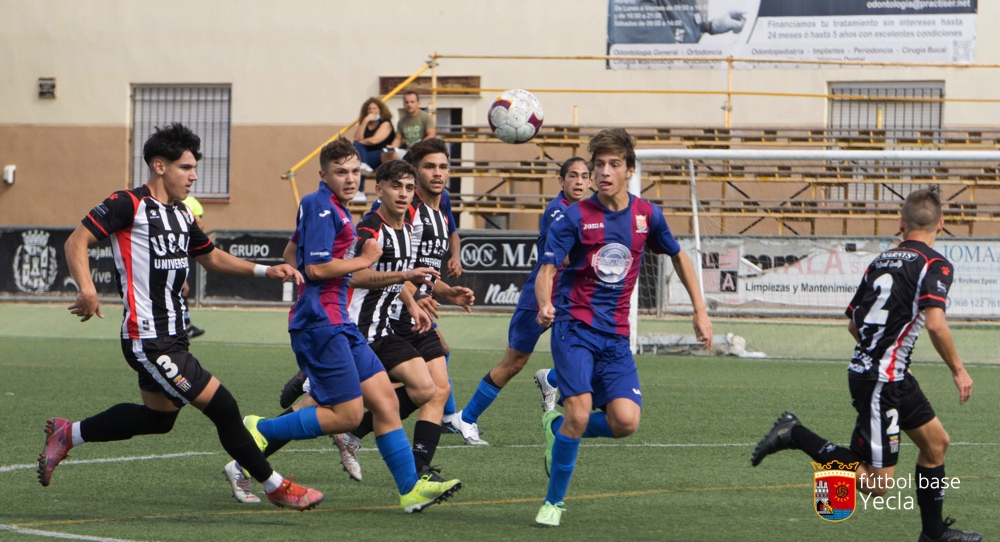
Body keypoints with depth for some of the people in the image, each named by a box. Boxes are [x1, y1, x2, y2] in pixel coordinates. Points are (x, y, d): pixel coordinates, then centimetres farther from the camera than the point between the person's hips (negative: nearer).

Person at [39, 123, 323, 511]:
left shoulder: (182, 216, 16)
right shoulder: (129, 204, -10)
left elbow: (212, 257, 29)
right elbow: (77, 241, -14)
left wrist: (265, 271, 17)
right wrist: (86, 286, -30)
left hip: (171, 338, 10)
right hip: (147, 340, -10)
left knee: (158, 417, 22)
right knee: (221, 407, -9)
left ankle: (67, 434, 36)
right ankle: (275, 487, 3)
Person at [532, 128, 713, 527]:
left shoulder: (647, 215, 5)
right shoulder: (576, 217, -5)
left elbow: (677, 256, 22)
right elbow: (547, 268, -9)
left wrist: (700, 311, 18)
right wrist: (545, 305, -30)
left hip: (616, 335, 3)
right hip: (575, 327, -3)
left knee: (625, 421, -15)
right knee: (580, 413, -19)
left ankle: (557, 426, 16)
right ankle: (553, 504, -1)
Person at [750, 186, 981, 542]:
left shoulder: (881, 261, 11)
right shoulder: (935, 265, -12)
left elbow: (853, 325, 16)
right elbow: (935, 324, -25)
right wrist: (958, 370, -13)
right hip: (879, 380, -9)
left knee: (935, 442, 20)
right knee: (876, 483, -7)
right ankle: (796, 436, -7)